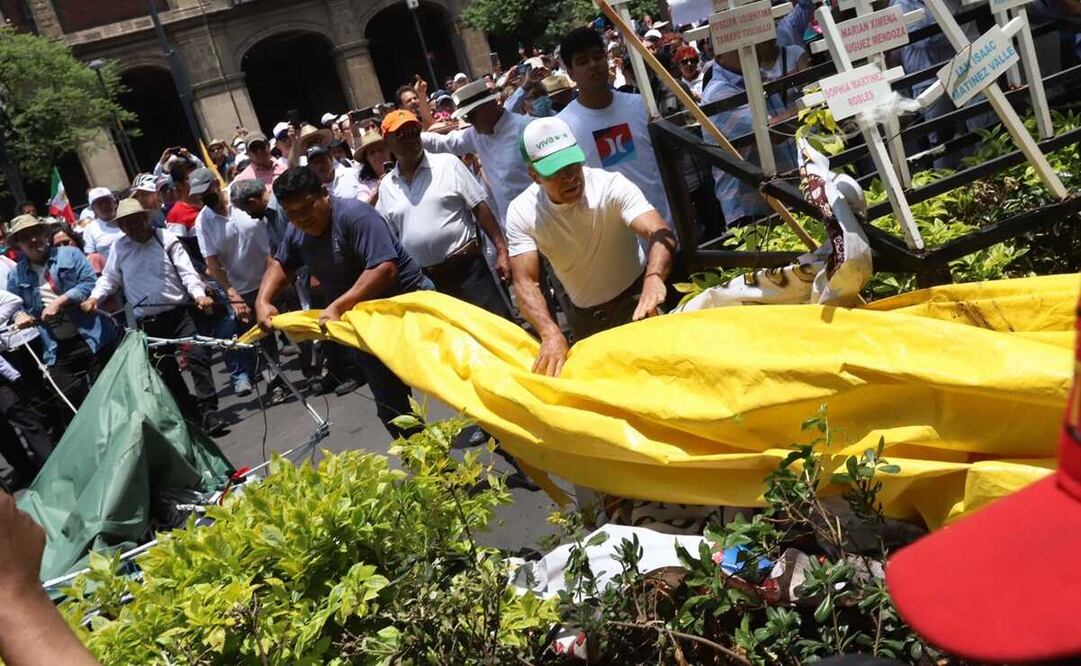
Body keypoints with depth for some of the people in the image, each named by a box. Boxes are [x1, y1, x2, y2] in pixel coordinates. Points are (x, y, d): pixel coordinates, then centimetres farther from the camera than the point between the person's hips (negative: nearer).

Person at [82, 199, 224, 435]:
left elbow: (186, 271, -6)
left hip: (179, 313, -2)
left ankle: (208, 412, -12)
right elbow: (109, 278, 17)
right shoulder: (119, 248, 8)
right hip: (148, 322, 2)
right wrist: (94, 297, -1)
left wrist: (199, 294, -22)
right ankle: (191, 414, 16)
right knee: (166, 370, 5)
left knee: (198, 357, -14)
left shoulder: (166, 239, 2)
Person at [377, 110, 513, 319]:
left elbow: (480, 208, -3)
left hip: (467, 268, -3)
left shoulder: (447, 164, -2)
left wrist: (502, 251, -9)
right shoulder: (386, 185, 8)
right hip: (423, 279, 3)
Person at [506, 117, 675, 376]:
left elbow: (661, 233, -41)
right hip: (583, 314, 3)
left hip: (635, 299, -2)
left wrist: (654, 278, -64)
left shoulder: (611, 185, -28)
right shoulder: (521, 212, -21)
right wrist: (551, 333, -46)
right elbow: (526, 282, -27)